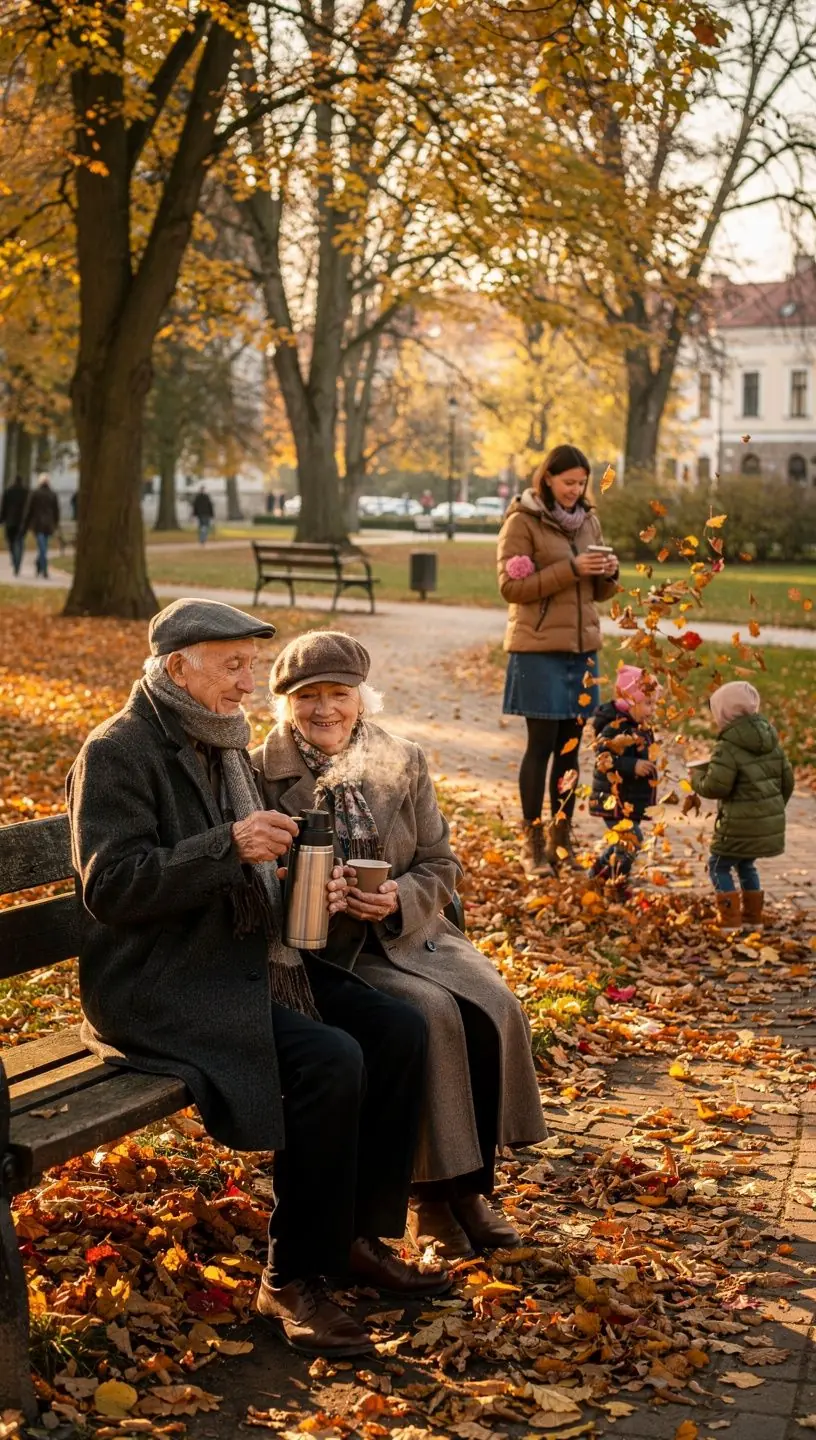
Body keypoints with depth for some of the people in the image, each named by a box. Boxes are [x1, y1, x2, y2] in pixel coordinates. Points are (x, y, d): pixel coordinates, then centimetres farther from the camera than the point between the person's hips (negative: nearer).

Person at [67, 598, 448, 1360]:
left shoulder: (223, 746, 17)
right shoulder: (119, 750, -10)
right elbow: (109, 884, -20)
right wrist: (229, 847, -28)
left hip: (247, 959, 9)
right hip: (160, 984, -9)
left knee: (397, 1030, -6)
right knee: (329, 1062, -27)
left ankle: (359, 1234, 6)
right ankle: (292, 1281, -13)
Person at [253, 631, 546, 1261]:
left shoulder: (403, 765, 7)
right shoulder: (262, 774, -3)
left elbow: (441, 865, 7)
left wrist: (400, 899, -15)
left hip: (411, 932, 4)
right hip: (324, 949, -4)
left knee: (494, 1007, -22)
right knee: (432, 1013, -29)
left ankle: (471, 1184, -8)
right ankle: (431, 1192, -14)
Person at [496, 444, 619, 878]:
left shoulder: (588, 520, 14)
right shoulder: (522, 521, -5)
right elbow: (510, 586, -13)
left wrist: (609, 573, -4)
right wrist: (570, 569, -19)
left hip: (582, 646, 6)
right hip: (539, 648, -6)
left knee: (570, 745, 8)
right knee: (542, 744, -3)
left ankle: (561, 838, 16)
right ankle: (532, 843, 6)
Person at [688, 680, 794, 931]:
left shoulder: (728, 747, -17)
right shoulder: (771, 741, 8)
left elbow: (715, 787, -21)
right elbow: (787, 780, 13)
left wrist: (697, 776, 0)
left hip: (741, 825, -8)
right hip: (771, 823, 8)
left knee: (720, 865, 7)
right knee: (746, 865, 25)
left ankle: (731, 921, 2)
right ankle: (753, 917, 29)